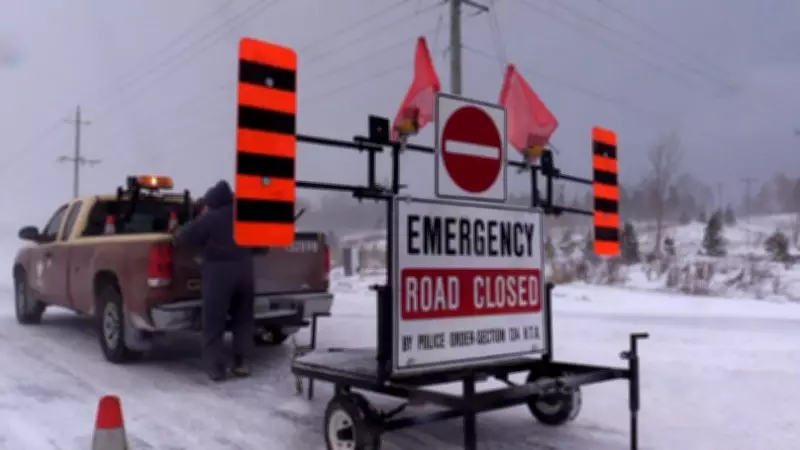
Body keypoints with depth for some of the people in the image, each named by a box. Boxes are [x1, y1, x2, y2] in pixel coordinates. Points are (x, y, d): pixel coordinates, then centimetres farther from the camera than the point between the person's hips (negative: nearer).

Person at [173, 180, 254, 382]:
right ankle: (242, 363, 16)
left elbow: (182, 237, -4)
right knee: (243, 318, 15)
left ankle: (215, 367, 3)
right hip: (244, 267, 5)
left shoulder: (209, 219, -6)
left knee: (214, 322, 3)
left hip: (218, 269, -5)